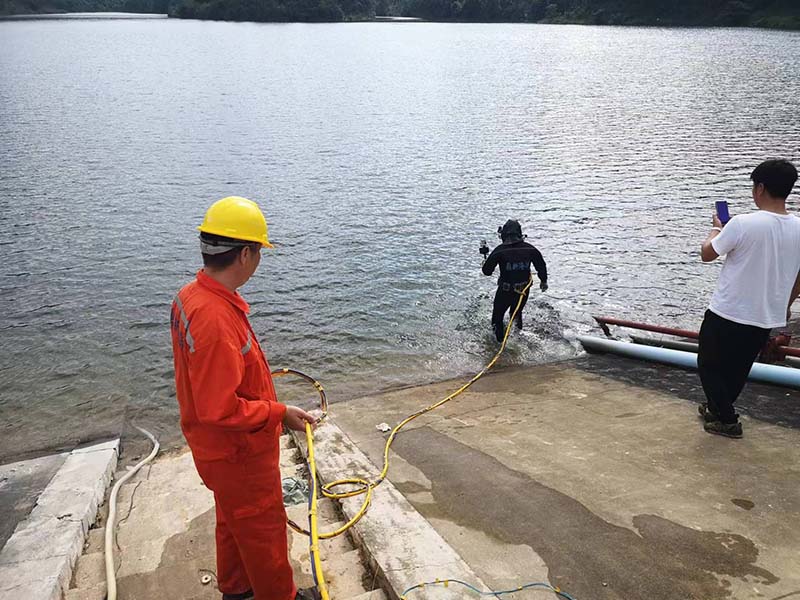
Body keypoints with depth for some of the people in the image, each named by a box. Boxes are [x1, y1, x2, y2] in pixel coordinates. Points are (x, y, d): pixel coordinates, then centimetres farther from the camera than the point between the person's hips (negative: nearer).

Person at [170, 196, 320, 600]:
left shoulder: (190, 296, -4)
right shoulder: (216, 319, -36)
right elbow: (221, 410, -34)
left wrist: (255, 377, 17)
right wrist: (279, 413, -23)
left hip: (218, 448, 9)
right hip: (240, 455, -9)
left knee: (233, 521, 28)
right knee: (263, 530, 14)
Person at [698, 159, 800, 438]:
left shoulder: (743, 224, -22)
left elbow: (707, 254, -9)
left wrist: (717, 228, 10)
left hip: (727, 313, -6)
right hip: (766, 319, 6)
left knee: (709, 366, 15)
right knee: (737, 370, 23)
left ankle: (727, 420, 16)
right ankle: (716, 410, 39)